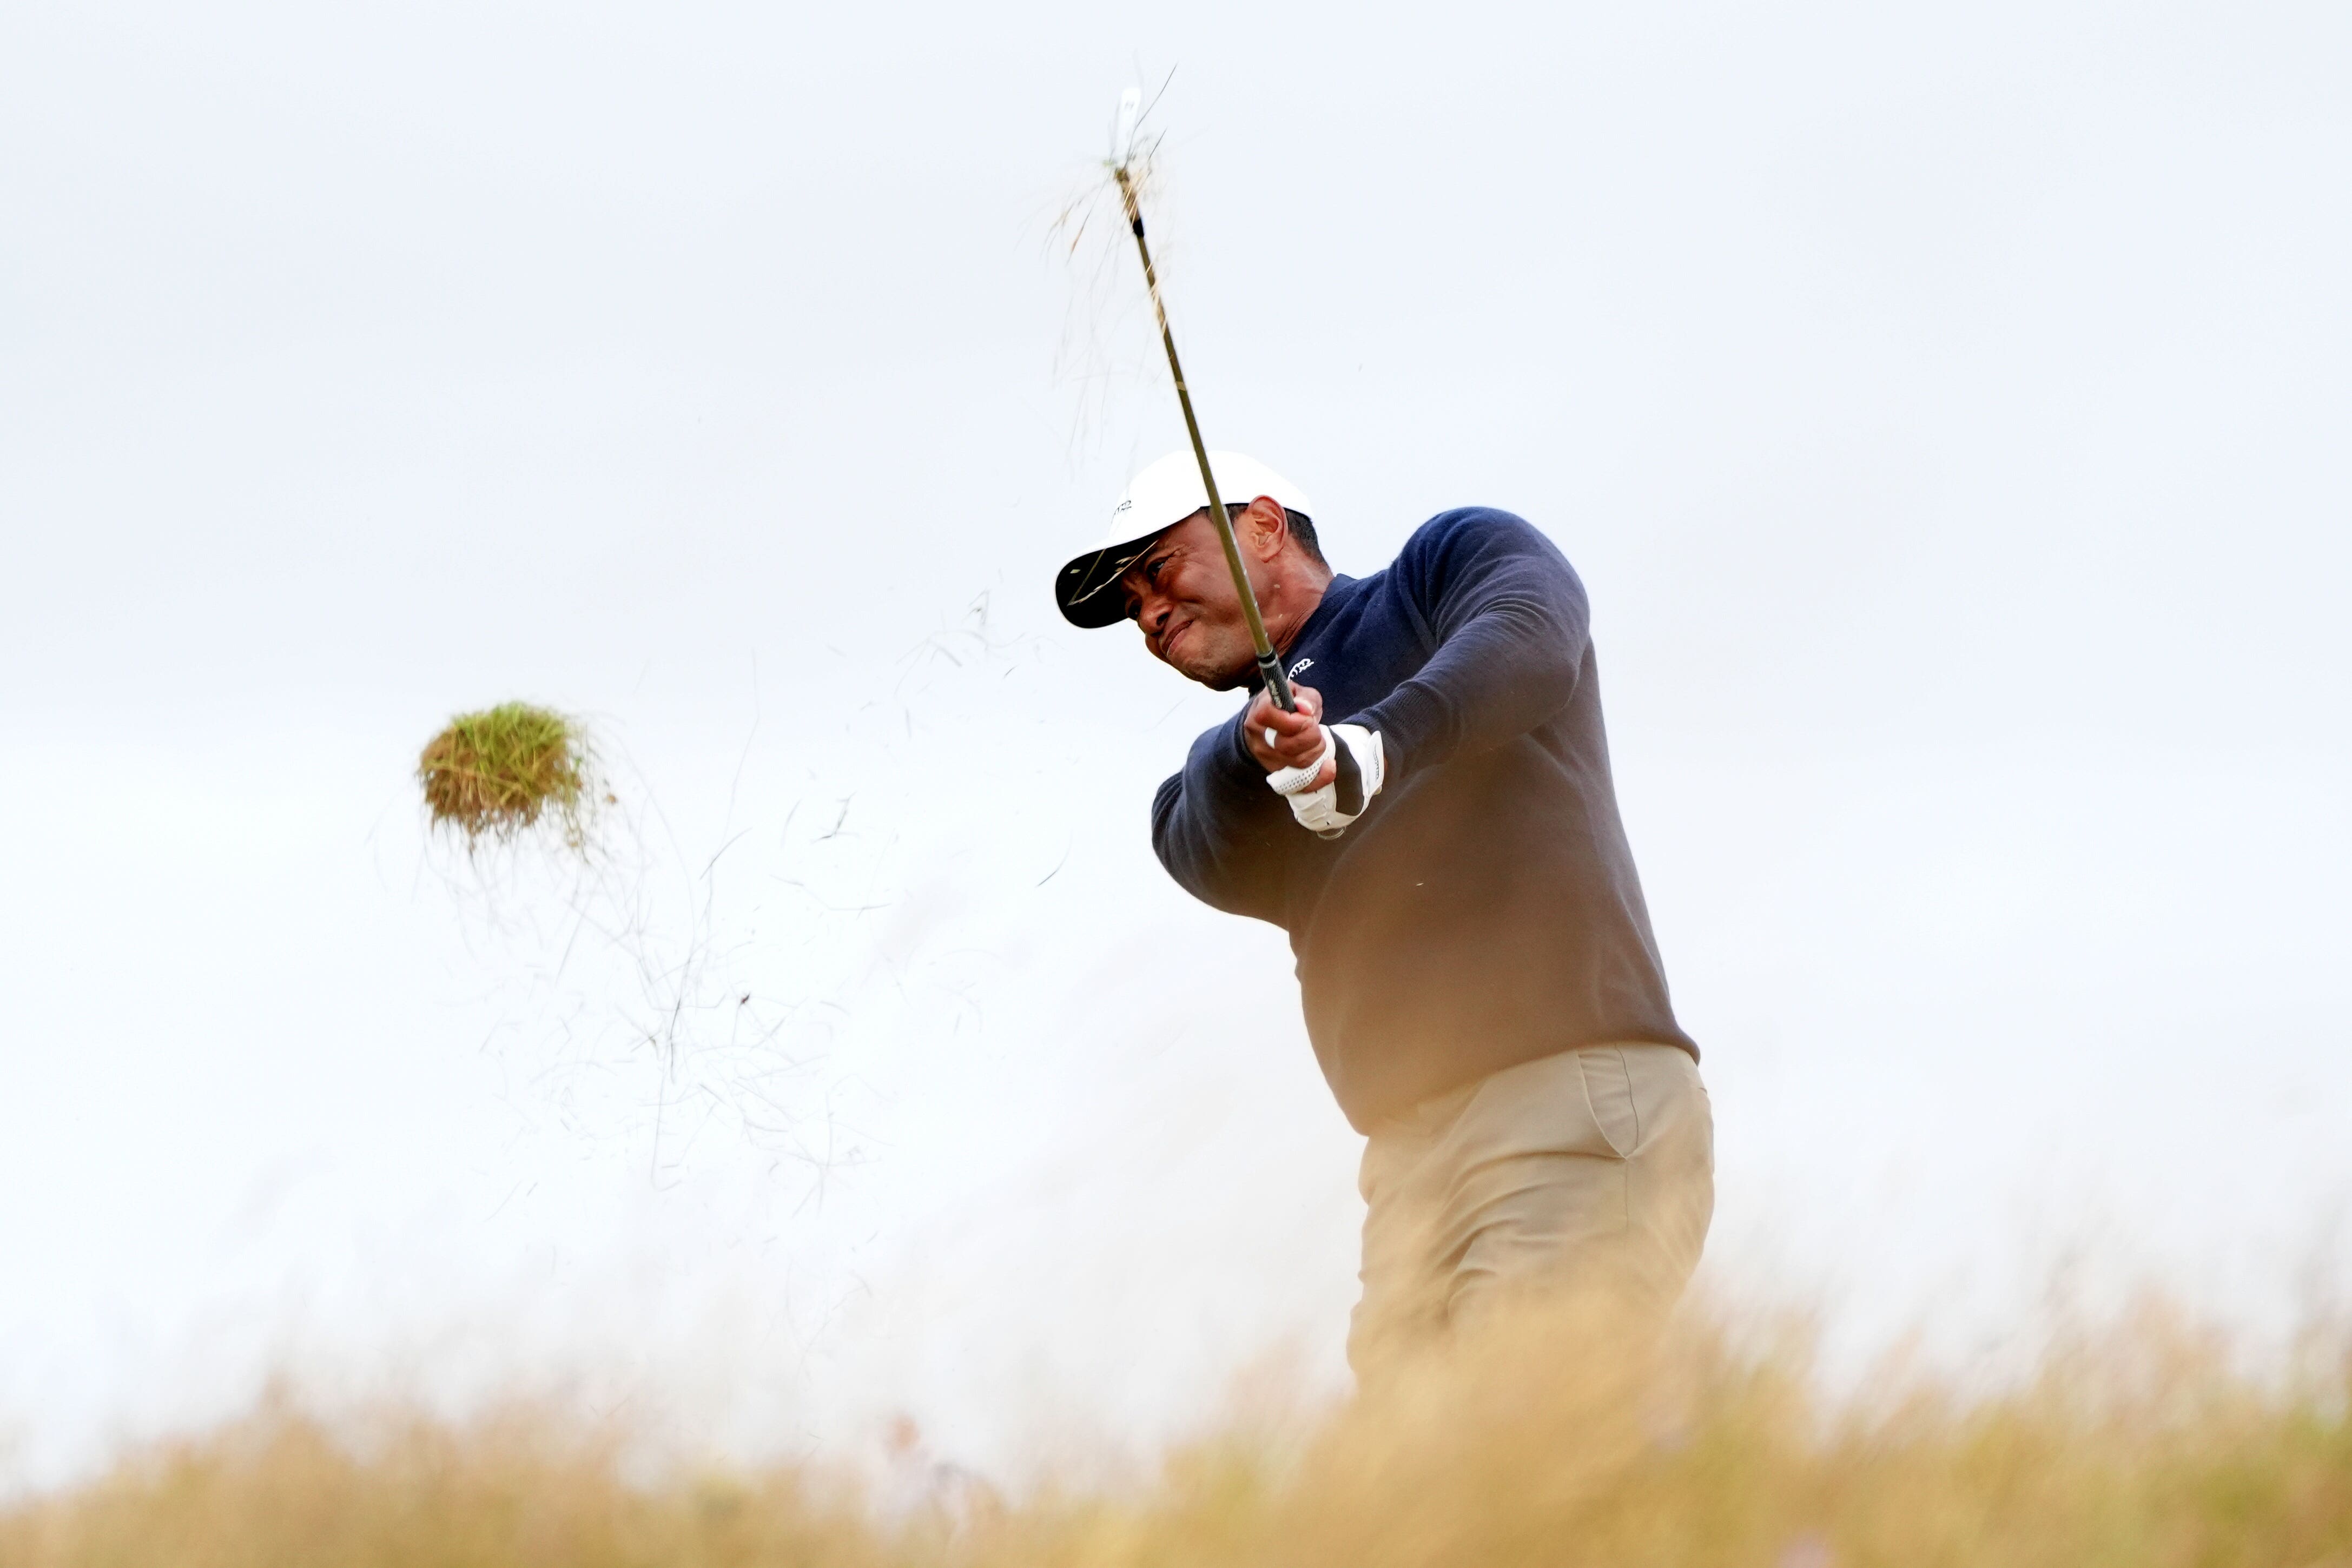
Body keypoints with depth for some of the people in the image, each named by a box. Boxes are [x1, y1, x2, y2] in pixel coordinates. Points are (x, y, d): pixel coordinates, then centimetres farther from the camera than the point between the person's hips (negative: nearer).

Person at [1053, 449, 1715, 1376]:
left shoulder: (1454, 561, 13)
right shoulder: (1218, 770, 26)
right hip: (1410, 1156, 6)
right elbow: (1223, 869, 3)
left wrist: (1377, 743, -27)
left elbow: (1530, 637, -10)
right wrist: (1259, 757, -19)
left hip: (1574, 1096, -6)